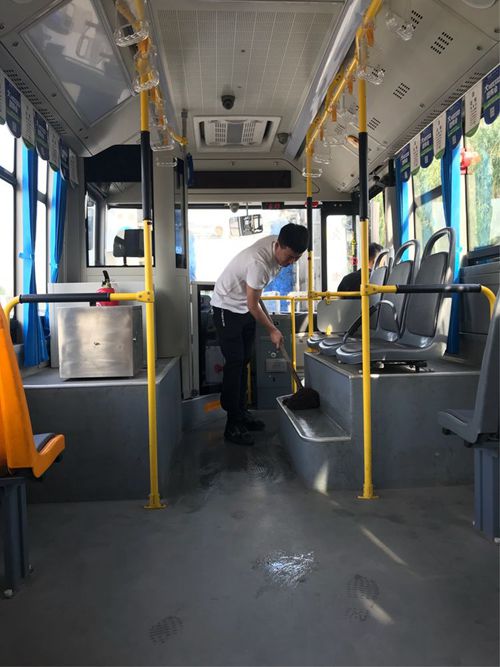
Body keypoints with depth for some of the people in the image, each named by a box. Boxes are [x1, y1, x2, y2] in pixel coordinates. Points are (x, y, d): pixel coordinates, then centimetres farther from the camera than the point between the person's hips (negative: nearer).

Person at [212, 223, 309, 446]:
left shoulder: (279, 246, -8)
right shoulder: (259, 262, -35)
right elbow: (252, 305, -24)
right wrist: (272, 330, -13)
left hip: (246, 307, 8)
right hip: (227, 307, -8)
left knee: (244, 361, 11)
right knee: (234, 363, -10)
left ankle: (241, 412, 21)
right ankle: (233, 425, -6)